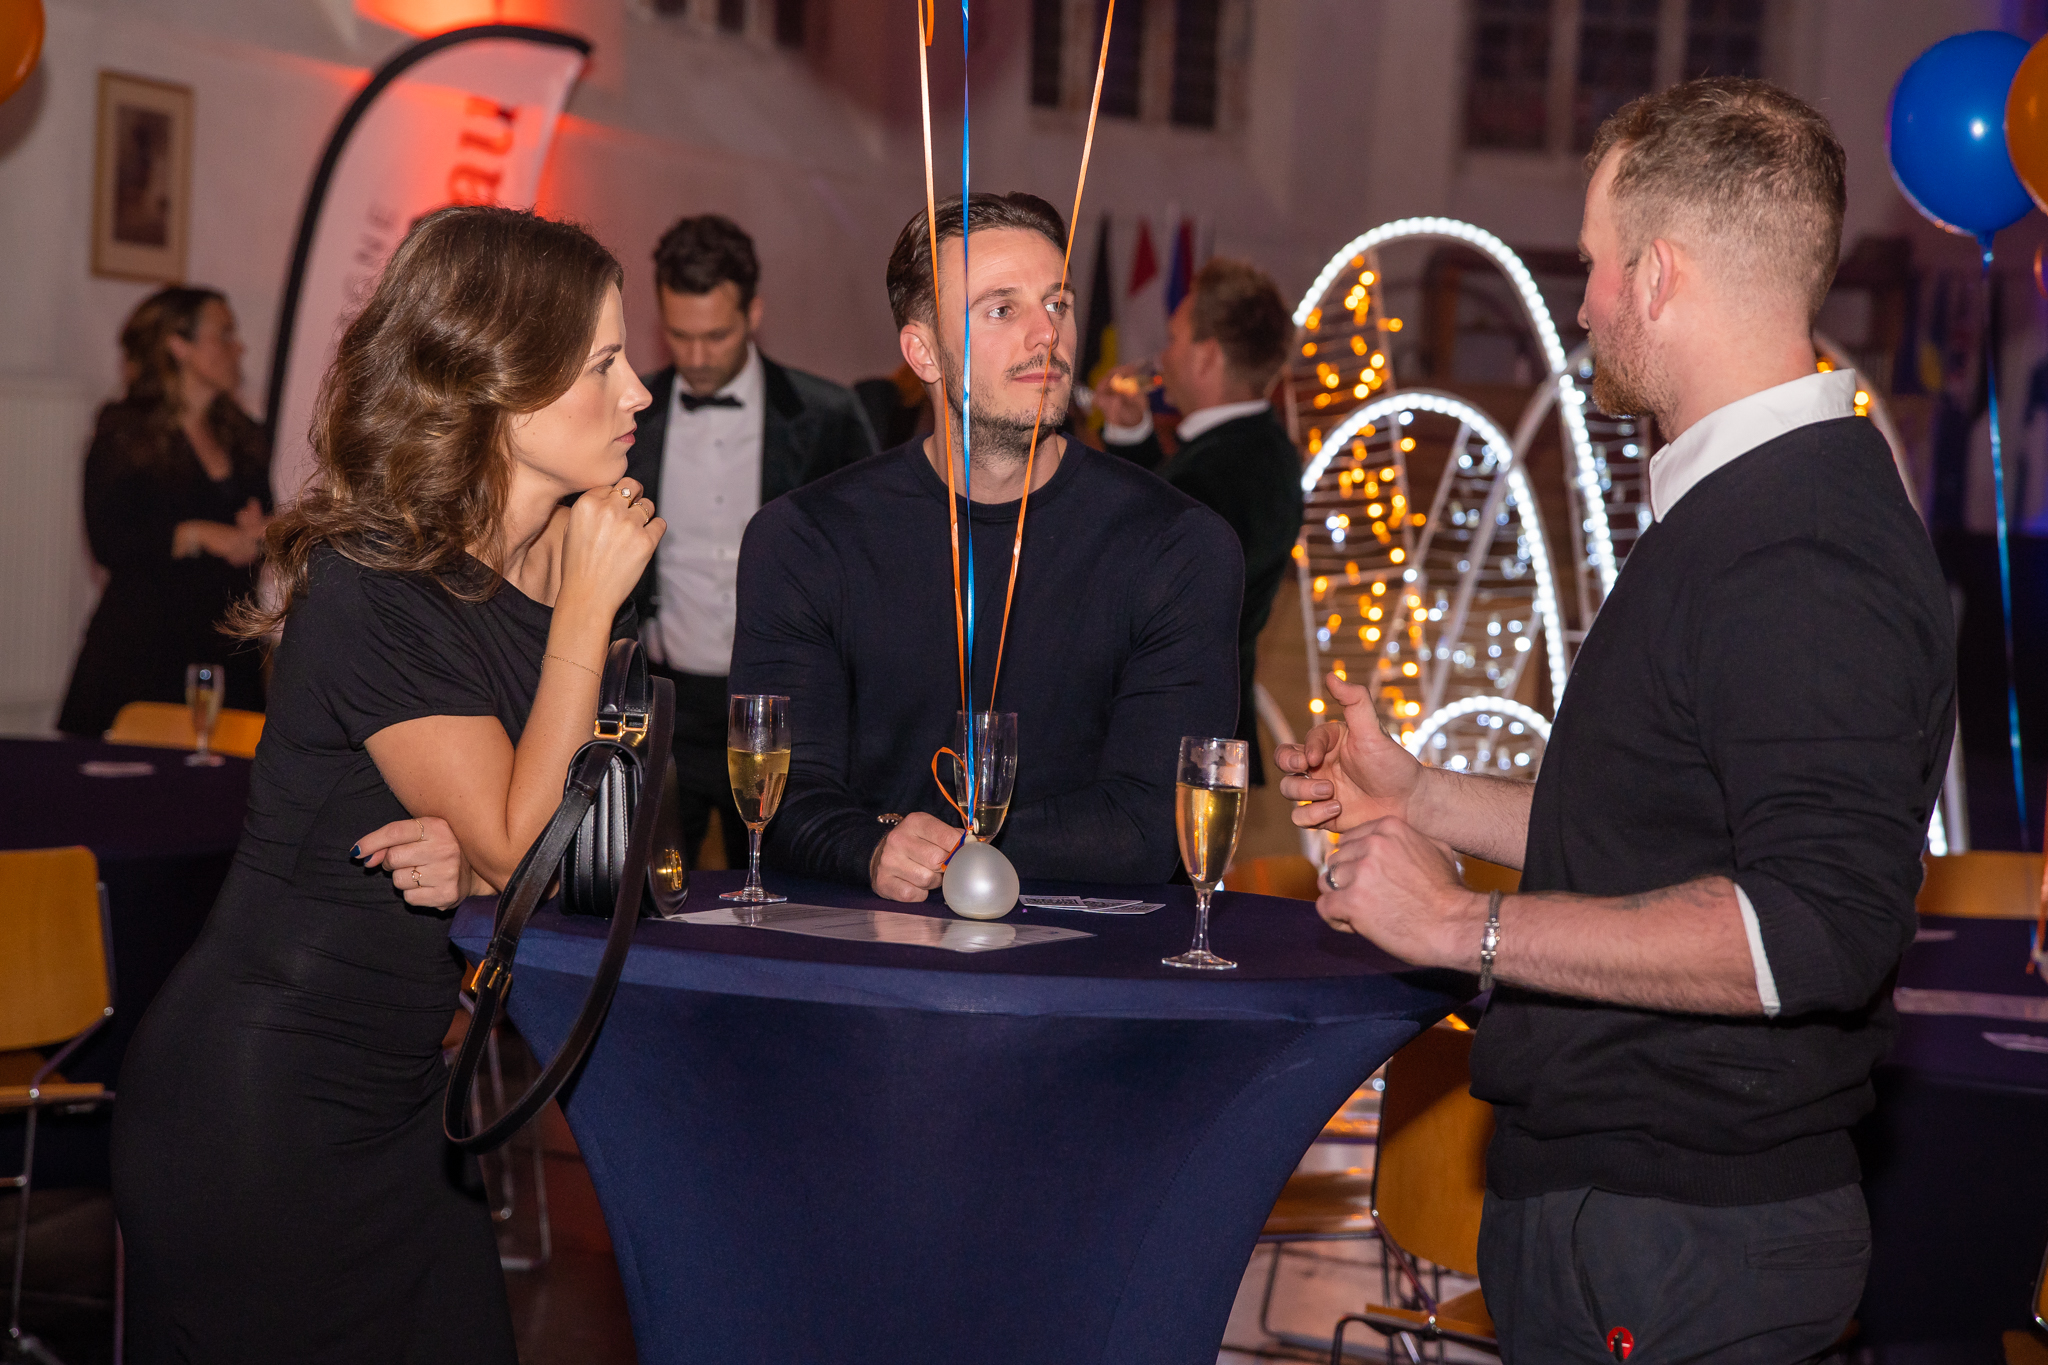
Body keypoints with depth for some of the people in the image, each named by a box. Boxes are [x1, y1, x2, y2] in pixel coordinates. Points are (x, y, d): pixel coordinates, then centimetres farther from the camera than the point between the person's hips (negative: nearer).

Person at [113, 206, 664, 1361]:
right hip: (261, 1103, -7)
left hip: (400, 1096, 8)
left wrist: (477, 859, -16)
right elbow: (513, 842, -19)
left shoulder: (575, 570, 4)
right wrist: (585, 610, -17)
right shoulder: (370, 592, -20)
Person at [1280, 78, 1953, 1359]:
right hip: (1595, 1189, 10)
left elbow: (1816, 928, -30)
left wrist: (1470, 926, -24)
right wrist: (1422, 797, 20)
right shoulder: (1744, 510, 15)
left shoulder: (1805, 555, -21)